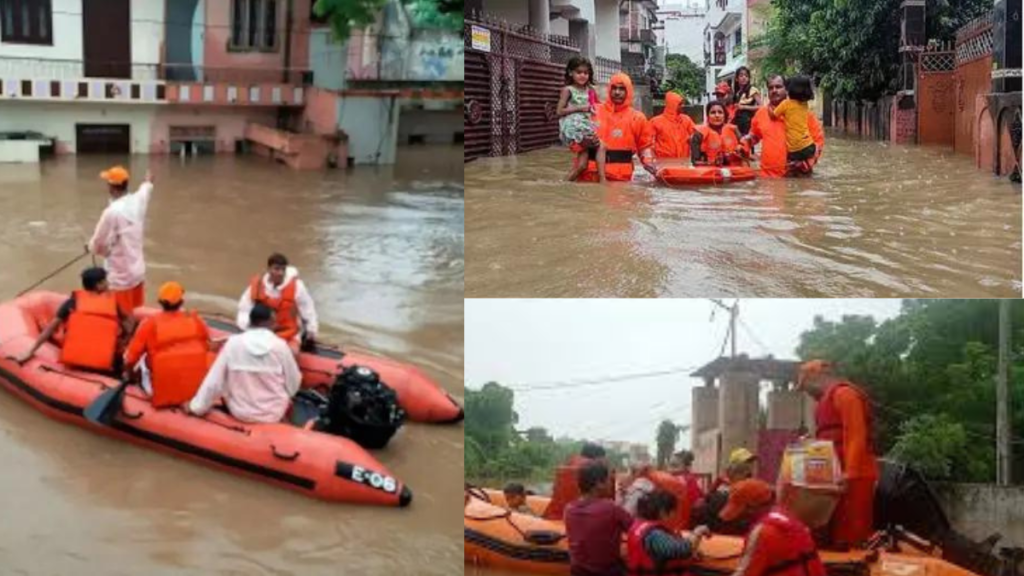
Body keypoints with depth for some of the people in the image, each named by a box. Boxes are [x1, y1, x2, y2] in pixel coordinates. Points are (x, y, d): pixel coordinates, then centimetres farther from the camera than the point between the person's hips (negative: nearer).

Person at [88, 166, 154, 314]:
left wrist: (90, 246, 10)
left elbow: (98, 244, -14)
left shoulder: (112, 211, -23)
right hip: (138, 270, 7)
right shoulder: (138, 201, -2)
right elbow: (145, 190, 25)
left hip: (121, 276, -7)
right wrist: (148, 183, 48)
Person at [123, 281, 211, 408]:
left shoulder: (150, 324, -12)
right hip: (196, 388, 0)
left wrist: (127, 374, 17)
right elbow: (207, 349, 11)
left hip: (162, 392, 0)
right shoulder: (196, 320, -6)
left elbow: (131, 357, -4)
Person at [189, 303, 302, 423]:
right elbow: (293, 384, -3)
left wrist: (197, 407, 4)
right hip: (274, 415, 1)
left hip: (240, 413, 0)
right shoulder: (280, 346, -12)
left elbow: (213, 381, -8)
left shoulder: (233, 343, -11)